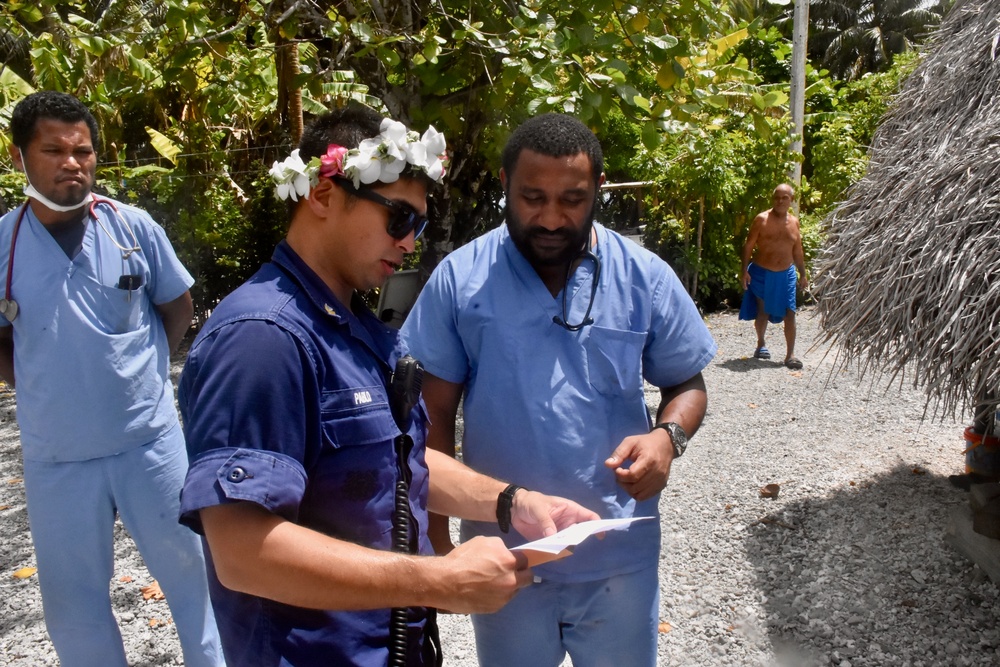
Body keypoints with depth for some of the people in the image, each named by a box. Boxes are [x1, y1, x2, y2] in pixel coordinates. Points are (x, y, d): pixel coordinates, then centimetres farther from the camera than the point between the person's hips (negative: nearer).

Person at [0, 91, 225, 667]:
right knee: (72, 600, 16)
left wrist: (143, 370, 2)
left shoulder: (133, 227, -6)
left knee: (191, 569, 14)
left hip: (150, 439, -1)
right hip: (55, 456, 1)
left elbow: (179, 307, 7)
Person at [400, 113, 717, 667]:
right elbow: (435, 416, -4)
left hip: (620, 558, 1)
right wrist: (436, 542, -4)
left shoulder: (645, 277, -6)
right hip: (501, 558, 0)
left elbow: (686, 385, 5)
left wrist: (668, 436, -18)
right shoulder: (458, 279, -9)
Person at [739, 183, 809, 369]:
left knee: (789, 314, -5)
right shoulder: (762, 219, -8)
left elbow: (797, 251, 13)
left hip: (786, 274, 3)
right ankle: (761, 345, 32)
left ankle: (790, 355, -2)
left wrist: (803, 274, 12)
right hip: (761, 273, -3)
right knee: (762, 311, 10)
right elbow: (749, 246, -7)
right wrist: (745, 270, -15)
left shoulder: (794, 222, 5)